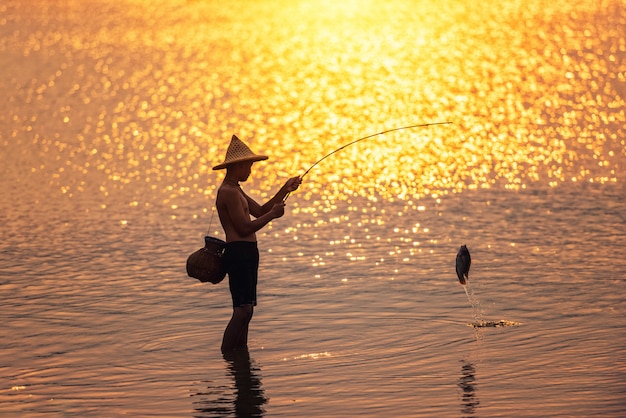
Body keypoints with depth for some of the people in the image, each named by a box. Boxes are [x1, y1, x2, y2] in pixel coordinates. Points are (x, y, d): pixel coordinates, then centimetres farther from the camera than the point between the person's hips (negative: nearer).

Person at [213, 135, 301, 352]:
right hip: (238, 252, -11)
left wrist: (285, 190, 15)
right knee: (242, 309, -15)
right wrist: (273, 214, -9)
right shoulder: (228, 192, -14)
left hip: (246, 253, 11)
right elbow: (244, 228, -19)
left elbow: (260, 211, 21)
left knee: (245, 309, 12)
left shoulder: (235, 190, 19)